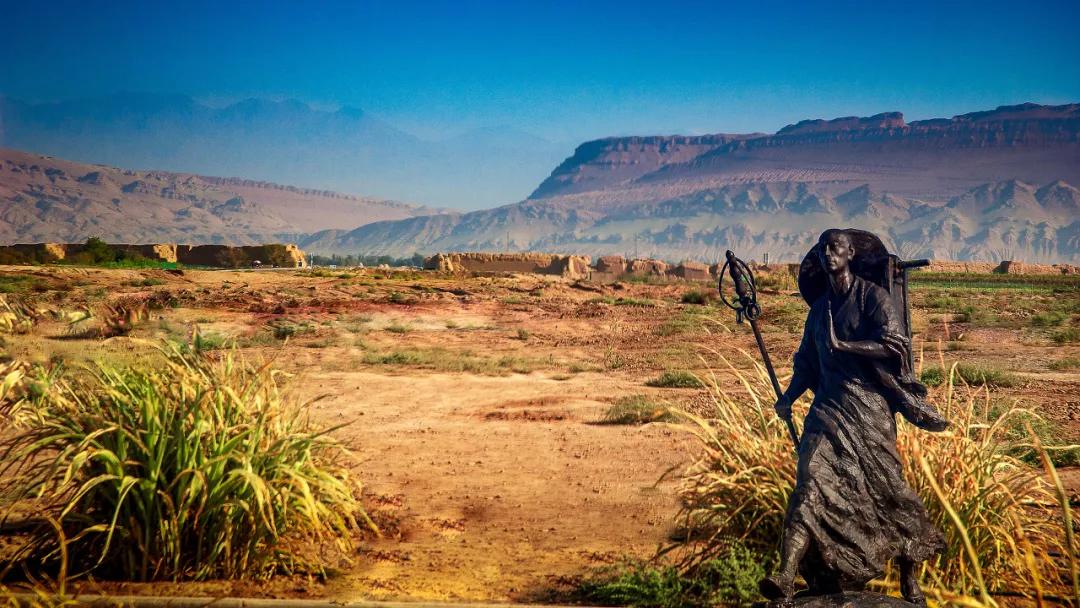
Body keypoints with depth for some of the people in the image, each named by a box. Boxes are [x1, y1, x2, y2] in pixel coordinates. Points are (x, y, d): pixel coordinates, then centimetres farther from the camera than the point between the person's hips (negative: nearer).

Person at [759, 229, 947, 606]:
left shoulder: (872, 296, -1)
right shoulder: (819, 307, 16)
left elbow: (895, 346, -13)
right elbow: (807, 362, 21)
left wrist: (842, 344, -17)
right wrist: (788, 398, 6)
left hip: (867, 405, -4)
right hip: (828, 404, 4)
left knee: (885, 489, 1)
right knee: (813, 479, -14)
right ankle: (786, 576, -27)